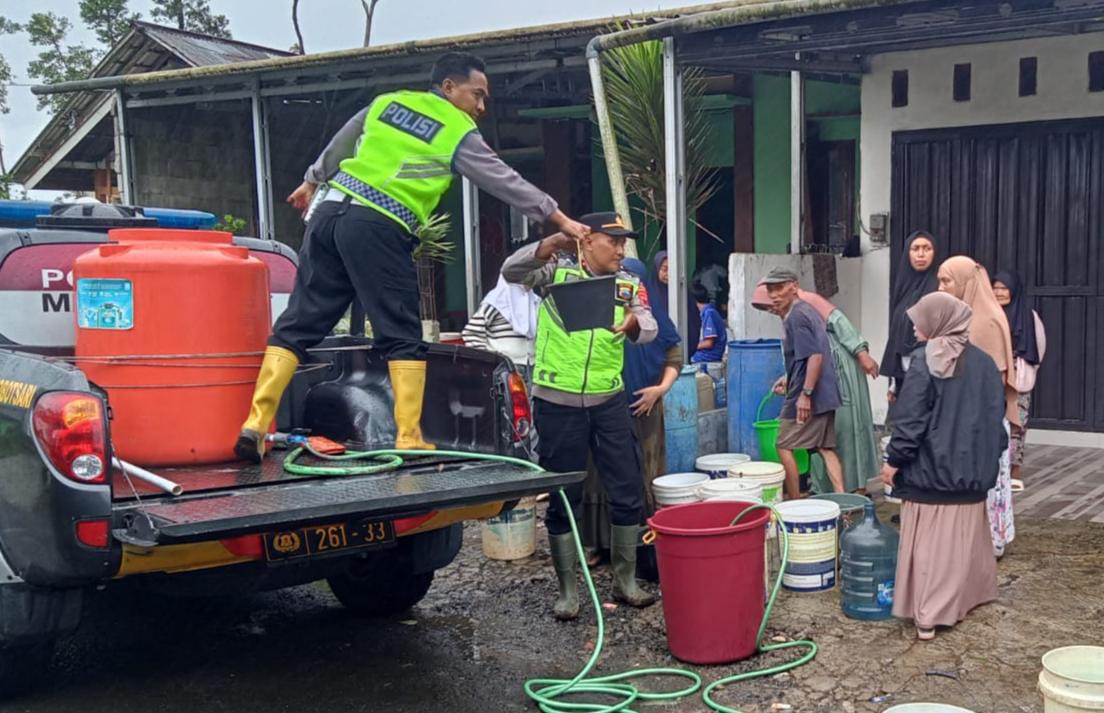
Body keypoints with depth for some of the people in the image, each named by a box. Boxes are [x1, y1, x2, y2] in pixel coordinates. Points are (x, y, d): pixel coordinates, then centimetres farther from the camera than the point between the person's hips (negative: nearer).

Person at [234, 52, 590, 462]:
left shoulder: (386, 102, 19)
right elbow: (506, 182, 5)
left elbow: (337, 148, 28)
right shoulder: (459, 133, 5)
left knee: (297, 324, 6)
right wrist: (560, 220, 10)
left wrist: (312, 183, 44)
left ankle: (256, 424, 1)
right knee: (402, 338, 2)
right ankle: (409, 440, -3)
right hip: (378, 229, -5)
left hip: (330, 212, 6)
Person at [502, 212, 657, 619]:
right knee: (562, 498, 5)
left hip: (609, 402, 4)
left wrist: (634, 323, -28)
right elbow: (511, 272, -15)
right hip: (558, 403, -3)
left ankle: (625, 580, 23)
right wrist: (549, 246, -30)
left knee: (627, 492, 7)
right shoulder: (557, 269, 0)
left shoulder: (628, 285, 9)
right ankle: (568, 589, 18)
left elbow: (649, 329, -5)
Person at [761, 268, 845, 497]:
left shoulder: (796, 317, -16)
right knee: (826, 448, 10)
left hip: (808, 398, -9)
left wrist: (805, 394, -24)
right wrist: (789, 378, 23)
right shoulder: (807, 310, 14)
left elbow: (815, 356, -24)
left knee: (784, 447, 2)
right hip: (826, 394, 9)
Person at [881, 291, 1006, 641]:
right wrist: (988, 458, 22)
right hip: (972, 470, 5)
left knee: (927, 543, 0)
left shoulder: (925, 360, -13)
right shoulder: (984, 362, 5)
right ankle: (966, 597, 30)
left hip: (930, 469, -5)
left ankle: (927, 616, 1)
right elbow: (996, 417, 11)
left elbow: (910, 419, -15)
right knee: (964, 540, 17)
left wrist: (894, 460, -7)